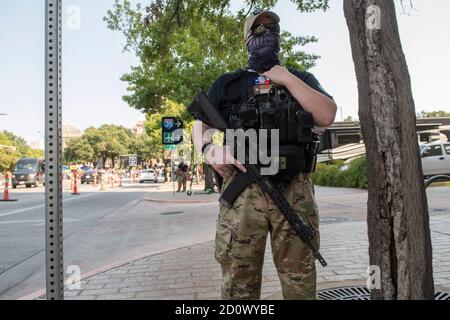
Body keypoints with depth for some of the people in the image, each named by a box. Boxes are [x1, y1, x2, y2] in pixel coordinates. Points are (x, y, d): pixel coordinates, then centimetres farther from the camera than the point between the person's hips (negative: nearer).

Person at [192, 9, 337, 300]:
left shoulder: (302, 79, 19)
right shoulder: (227, 83, 17)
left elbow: (326, 116, 3)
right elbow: (200, 125, 12)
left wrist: (288, 79, 0)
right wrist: (209, 149, -10)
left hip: (295, 193, 1)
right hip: (242, 191, 0)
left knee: (301, 283, 9)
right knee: (238, 285, 3)